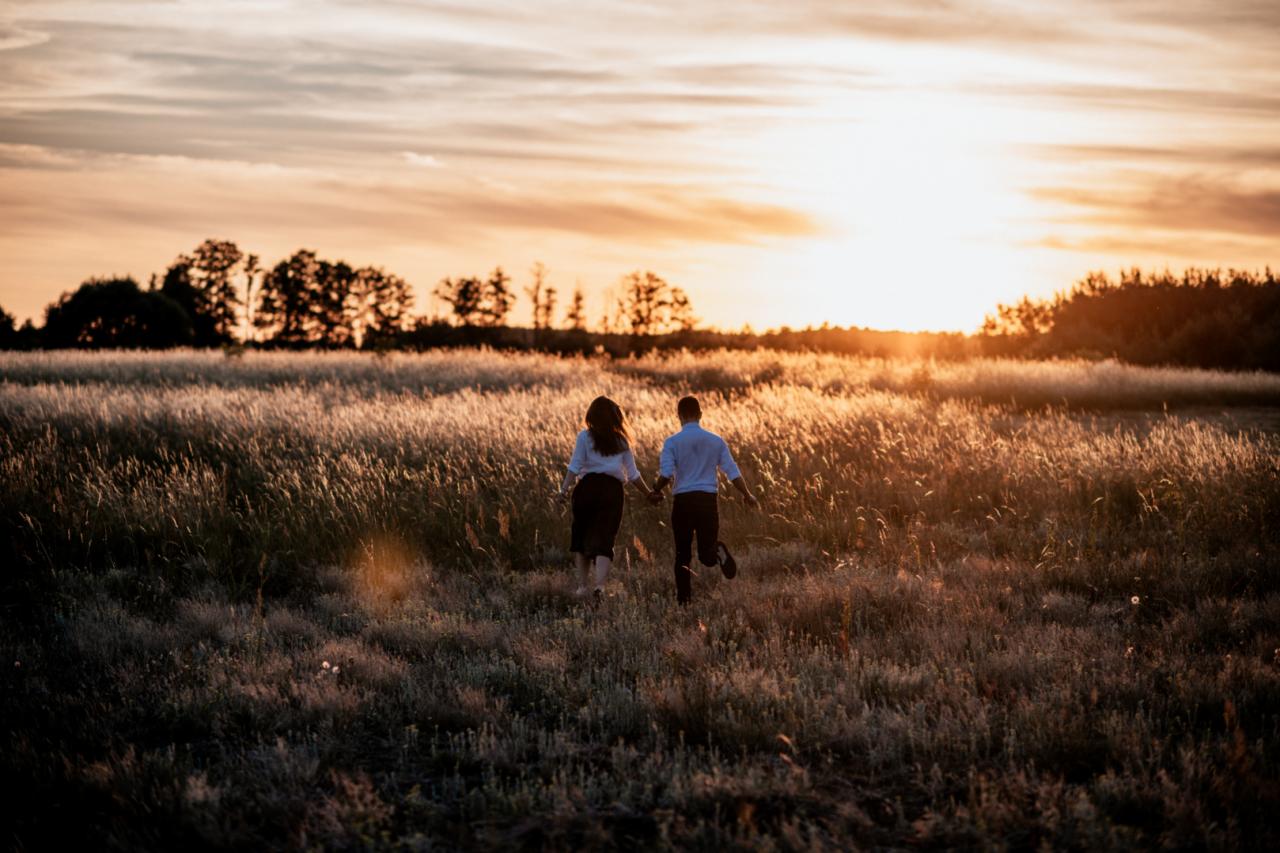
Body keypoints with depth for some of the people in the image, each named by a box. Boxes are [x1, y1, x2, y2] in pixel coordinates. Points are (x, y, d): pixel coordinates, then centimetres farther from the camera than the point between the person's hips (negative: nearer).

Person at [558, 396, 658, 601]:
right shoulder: (621, 441, 12)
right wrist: (648, 494, 23)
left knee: (580, 537, 14)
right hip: (613, 491, 1)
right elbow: (633, 475, 12)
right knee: (604, 540, -1)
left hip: (588, 487, -1)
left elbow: (574, 466, -7)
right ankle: (600, 584, -19)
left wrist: (564, 488, -10)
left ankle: (583, 584, 13)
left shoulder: (585, 437, 5)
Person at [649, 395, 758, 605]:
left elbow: (666, 474, -13)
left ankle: (684, 599, 5)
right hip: (708, 500, 1)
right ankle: (717, 551, -29)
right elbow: (733, 472, 5)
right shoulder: (716, 441, 5)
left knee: (683, 554, 11)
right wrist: (747, 495, 19)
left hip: (682, 501, -1)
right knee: (706, 554, 6)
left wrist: (656, 491, 7)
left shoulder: (672, 442, -3)